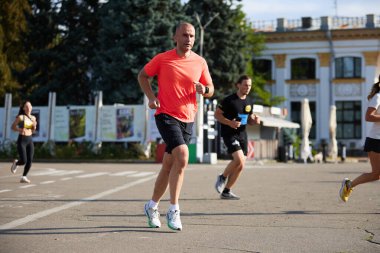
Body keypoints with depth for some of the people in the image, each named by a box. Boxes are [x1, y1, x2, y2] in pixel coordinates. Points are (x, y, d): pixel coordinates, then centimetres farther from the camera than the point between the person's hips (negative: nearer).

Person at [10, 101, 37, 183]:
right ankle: (16, 163, 23)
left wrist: (34, 126, -4)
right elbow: (13, 127, 1)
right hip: (21, 140, -5)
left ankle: (24, 177, 6)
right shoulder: (20, 117, -8)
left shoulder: (33, 118, 8)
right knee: (23, 161, -11)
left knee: (30, 161, -6)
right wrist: (19, 130, -18)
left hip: (30, 140, 5)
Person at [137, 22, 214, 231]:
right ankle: (173, 210, -15)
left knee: (169, 165, 10)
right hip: (166, 115, -4)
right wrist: (151, 97, -5)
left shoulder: (200, 62, 5)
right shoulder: (162, 59, -4)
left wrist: (204, 89, -11)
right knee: (182, 156, -24)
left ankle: (152, 206, 28)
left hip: (187, 119, 5)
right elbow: (143, 76, 10)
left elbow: (210, 90, 12)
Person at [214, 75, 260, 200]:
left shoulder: (248, 103, 12)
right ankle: (222, 177, 1)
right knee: (239, 159, -24)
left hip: (242, 134, 7)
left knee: (240, 166, 3)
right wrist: (230, 123, -22)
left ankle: (226, 191, 15)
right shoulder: (229, 100, -9)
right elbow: (217, 114, -8)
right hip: (229, 133, -7)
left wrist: (255, 120, -1)